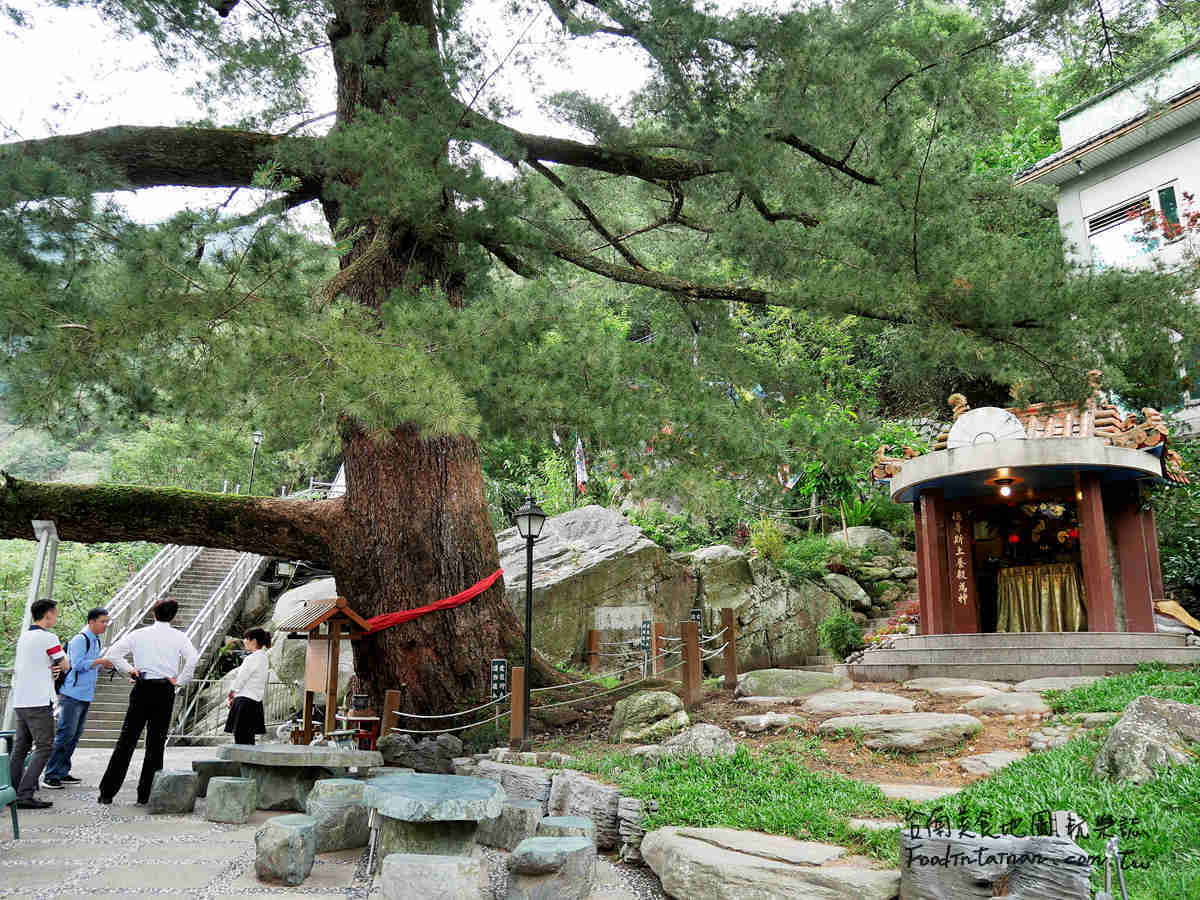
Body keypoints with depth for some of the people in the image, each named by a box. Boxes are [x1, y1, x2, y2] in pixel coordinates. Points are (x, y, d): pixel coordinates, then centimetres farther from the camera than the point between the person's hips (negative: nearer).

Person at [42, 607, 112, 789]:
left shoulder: (95, 640, 16)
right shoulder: (80, 640, -13)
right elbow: (77, 664, -21)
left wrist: (104, 665, 6)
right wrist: (101, 661, -18)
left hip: (86, 696, 9)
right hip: (72, 694, -9)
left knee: (75, 735, 11)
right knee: (66, 734, -9)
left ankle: (62, 772, 18)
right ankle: (49, 775, -3)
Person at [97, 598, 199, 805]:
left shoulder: (139, 634, 5)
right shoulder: (178, 636, 0)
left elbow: (113, 653, 1)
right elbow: (192, 658, -15)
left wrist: (128, 669, 8)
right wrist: (179, 680, -5)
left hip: (142, 689, 1)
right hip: (165, 691, -1)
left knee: (126, 741, 8)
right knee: (156, 743, 6)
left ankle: (107, 792, 8)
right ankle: (145, 794, 8)